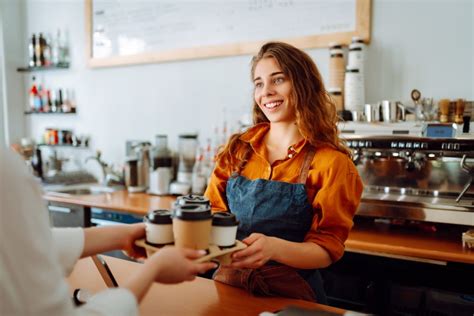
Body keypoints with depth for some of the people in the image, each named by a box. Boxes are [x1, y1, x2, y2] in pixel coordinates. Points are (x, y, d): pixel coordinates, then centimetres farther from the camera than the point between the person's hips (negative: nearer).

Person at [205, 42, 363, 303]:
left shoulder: (330, 163, -7)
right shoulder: (238, 149, 4)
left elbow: (327, 250, -9)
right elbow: (212, 210, 3)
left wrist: (274, 248, -27)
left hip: (288, 292, -3)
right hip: (228, 283, 3)